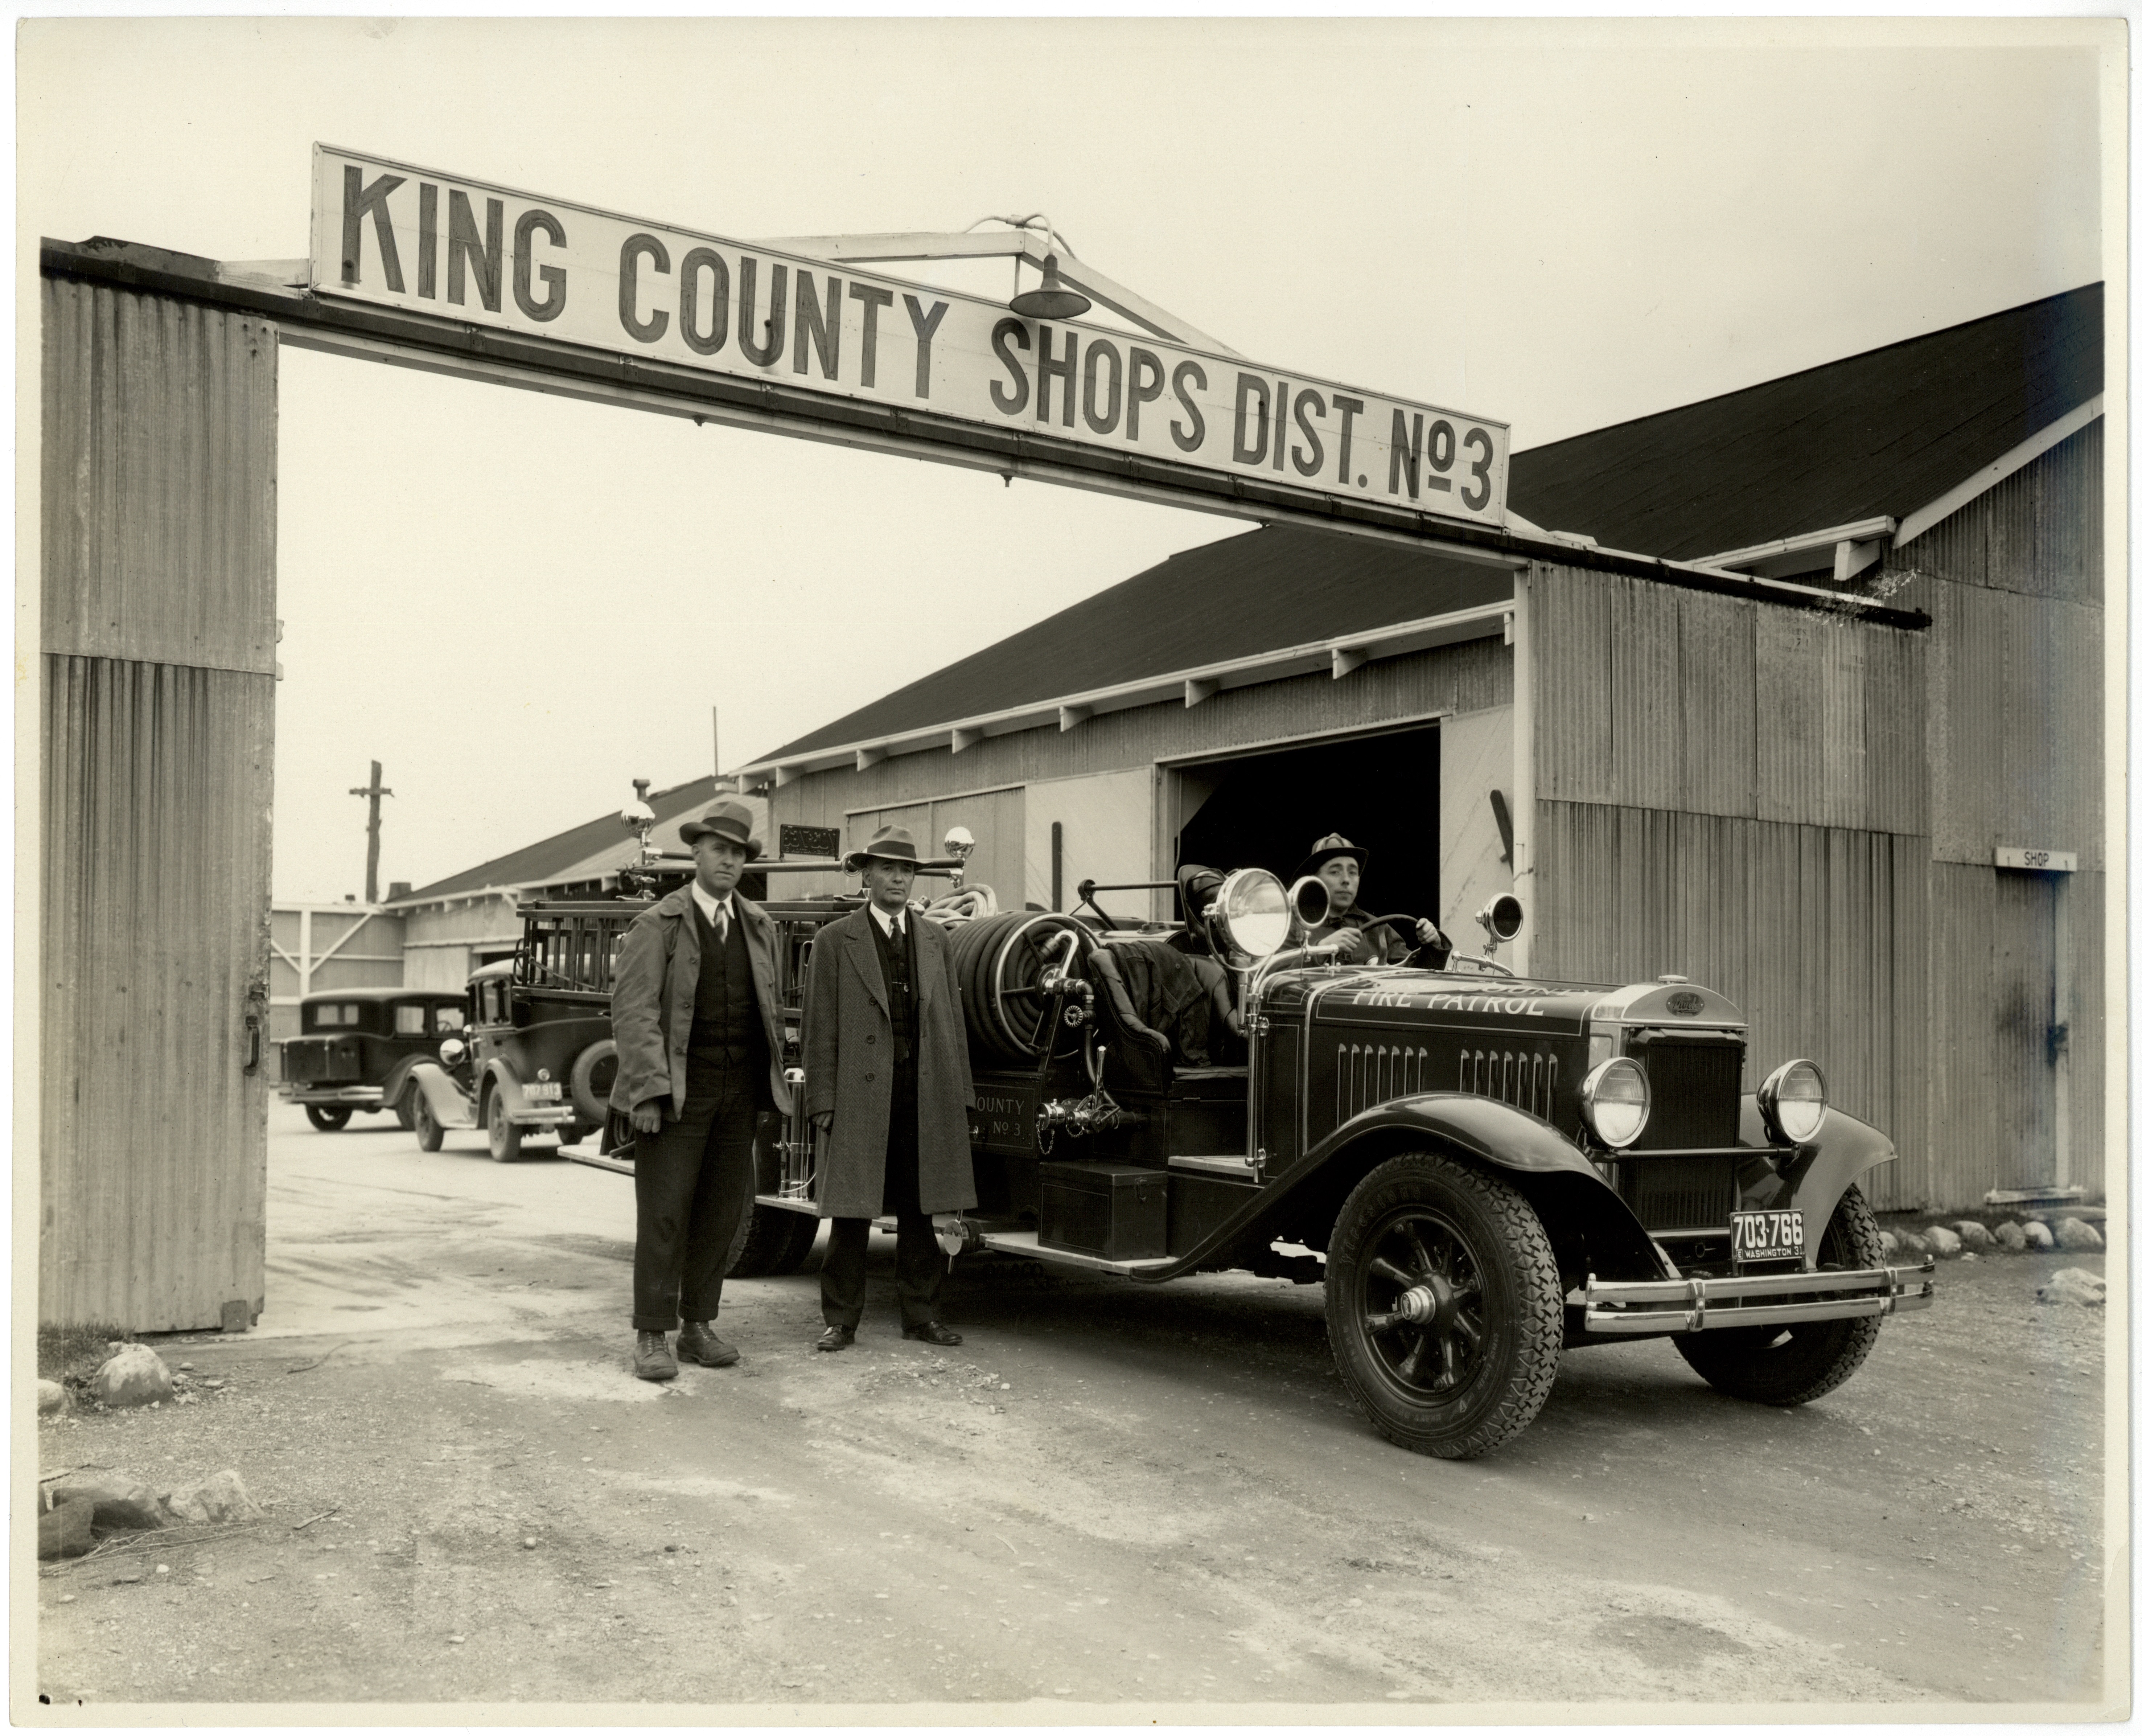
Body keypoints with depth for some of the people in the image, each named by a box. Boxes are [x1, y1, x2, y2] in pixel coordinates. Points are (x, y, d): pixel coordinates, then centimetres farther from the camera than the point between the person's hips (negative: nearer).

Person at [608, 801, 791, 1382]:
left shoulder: (758, 926, 12)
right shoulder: (657, 925, -4)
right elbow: (633, 1011, -10)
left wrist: (774, 1084, 9)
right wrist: (647, 1091, -18)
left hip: (740, 1094, 5)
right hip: (676, 1091, -5)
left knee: (721, 1213, 8)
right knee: (665, 1214, -3)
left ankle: (699, 1327, 18)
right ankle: (651, 1337, 5)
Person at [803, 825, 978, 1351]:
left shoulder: (936, 940, 13)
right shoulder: (835, 941, 2)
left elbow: (953, 1021, 13)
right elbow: (820, 1027, -1)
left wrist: (960, 1093, 7)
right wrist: (822, 1102, -7)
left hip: (926, 1098, 4)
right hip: (860, 1096, -3)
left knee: (920, 1211, 9)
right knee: (851, 1213, 2)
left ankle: (921, 1313, 20)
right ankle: (841, 1319, 12)